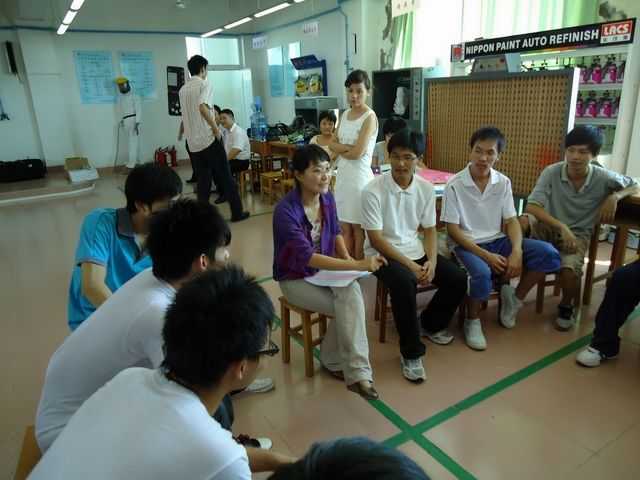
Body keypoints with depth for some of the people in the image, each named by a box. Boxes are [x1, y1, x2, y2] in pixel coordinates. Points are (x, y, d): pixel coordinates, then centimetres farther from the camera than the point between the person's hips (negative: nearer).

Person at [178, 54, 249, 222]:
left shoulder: (183, 89, 16)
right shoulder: (204, 84, -6)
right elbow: (202, 107, -22)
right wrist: (216, 128, -15)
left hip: (193, 142, 7)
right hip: (209, 138, -6)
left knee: (203, 180, 9)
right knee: (225, 176, 2)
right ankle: (237, 212, 7)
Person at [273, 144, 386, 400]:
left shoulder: (327, 197, -5)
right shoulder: (286, 210, -27)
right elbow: (306, 257, -35)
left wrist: (347, 257, -6)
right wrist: (357, 265, -40)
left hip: (325, 268, 5)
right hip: (296, 278, -5)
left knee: (352, 293, -25)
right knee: (347, 308, -22)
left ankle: (347, 367, -7)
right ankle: (357, 371, -3)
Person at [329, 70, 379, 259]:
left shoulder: (370, 117, -10)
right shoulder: (345, 114, 12)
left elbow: (357, 153, -18)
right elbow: (332, 144, 6)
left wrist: (340, 149, 1)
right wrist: (348, 147, -12)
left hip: (359, 176, -7)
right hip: (342, 175, 7)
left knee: (358, 228, 2)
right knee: (345, 227, 11)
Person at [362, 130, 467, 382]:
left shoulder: (426, 188, -2)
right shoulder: (373, 190, -17)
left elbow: (429, 230, 5)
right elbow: (376, 239, -17)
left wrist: (431, 261, -14)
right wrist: (410, 265, -22)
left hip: (415, 249, 6)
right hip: (383, 253, -5)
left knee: (458, 279, -9)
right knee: (404, 283, -34)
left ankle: (430, 323, 20)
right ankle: (411, 353, -14)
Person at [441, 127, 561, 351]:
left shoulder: (503, 182, 3)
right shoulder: (454, 185, -10)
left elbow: (511, 221, 3)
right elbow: (453, 230, -11)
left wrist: (516, 251, -17)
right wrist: (485, 255, -20)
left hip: (497, 241, 5)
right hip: (467, 245, -5)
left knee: (549, 254, -14)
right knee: (482, 274, -37)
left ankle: (515, 297, 10)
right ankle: (472, 320, -5)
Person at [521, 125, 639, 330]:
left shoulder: (603, 178, -11)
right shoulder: (551, 172, -14)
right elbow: (532, 207, -21)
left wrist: (614, 197, -14)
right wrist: (561, 227, -31)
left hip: (578, 234, 0)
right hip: (549, 227, 0)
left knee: (569, 269, -29)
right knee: (520, 222, -33)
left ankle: (566, 307, 6)